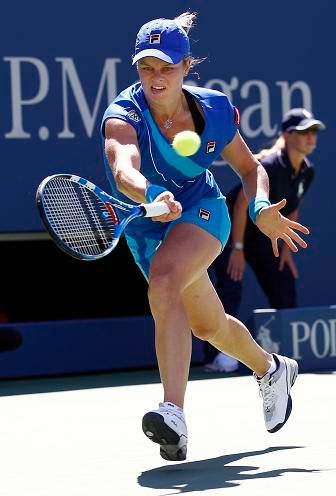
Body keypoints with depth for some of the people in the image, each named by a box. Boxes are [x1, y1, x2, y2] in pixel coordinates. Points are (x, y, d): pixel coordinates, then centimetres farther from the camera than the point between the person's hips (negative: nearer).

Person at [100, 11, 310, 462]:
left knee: (163, 285, -34)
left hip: (200, 210, -2)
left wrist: (261, 207, -20)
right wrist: (153, 197, -68)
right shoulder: (123, 116, -25)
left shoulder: (214, 110, -17)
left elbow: (250, 169, 1)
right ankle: (272, 370, 50)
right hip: (147, 226, 2)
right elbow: (124, 171, -47)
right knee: (209, 326, 17)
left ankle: (174, 414, -44)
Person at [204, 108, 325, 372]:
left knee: (285, 293, 6)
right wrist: (238, 248, -24)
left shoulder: (307, 171, -3)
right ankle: (216, 355, -21)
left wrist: (286, 247, 6)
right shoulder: (268, 165, -27)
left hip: (261, 234, 8)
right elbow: (242, 203, -24)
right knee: (231, 290, -21)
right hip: (229, 229, -8)